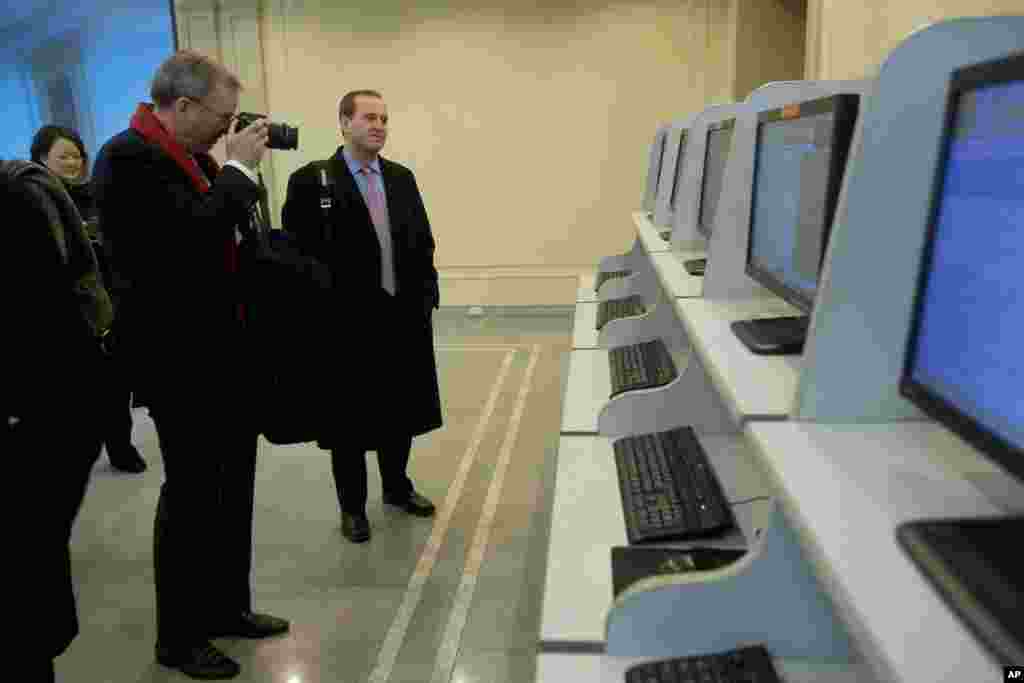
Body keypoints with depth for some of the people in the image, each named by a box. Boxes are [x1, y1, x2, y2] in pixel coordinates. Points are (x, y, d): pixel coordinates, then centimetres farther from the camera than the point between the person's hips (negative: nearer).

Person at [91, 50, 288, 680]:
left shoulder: (192, 156, 11)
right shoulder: (127, 157, -16)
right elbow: (193, 234, -28)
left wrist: (239, 168, 6)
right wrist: (239, 168, -16)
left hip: (225, 350, 9)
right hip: (181, 358, -9)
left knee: (233, 486, 16)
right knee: (191, 493, 3)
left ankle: (228, 606, 34)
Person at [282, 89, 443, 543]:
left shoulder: (402, 178, 8)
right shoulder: (311, 180, -8)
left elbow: (423, 243, 12)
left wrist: (426, 297, 5)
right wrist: (317, 315, -12)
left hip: (403, 316, 5)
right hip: (345, 321, -5)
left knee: (400, 411, 17)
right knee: (350, 418, 7)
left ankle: (397, 488, 37)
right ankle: (352, 506, 25)